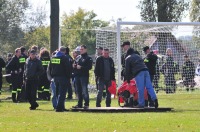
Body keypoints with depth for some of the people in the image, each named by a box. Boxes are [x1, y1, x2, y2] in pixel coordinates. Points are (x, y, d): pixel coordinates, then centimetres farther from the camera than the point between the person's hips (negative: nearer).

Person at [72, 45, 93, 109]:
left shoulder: (88, 58, -3)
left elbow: (89, 67, -14)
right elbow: (76, 66, 28)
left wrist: (81, 67, -20)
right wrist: (74, 66, 5)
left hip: (84, 76, -7)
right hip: (78, 76, 7)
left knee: (84, 90, -12)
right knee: (79, 91, 9)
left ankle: (86, 104, -9)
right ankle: (79, 104, 15)